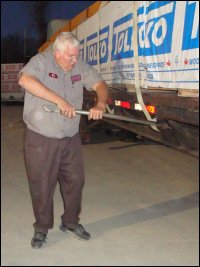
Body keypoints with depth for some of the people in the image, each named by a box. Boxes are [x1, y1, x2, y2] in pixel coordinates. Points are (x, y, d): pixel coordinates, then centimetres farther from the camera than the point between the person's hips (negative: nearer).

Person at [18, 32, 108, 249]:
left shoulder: (80, 66, 3)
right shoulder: (41, 61, -12)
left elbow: (100, 84, 5)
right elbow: (25, 80, -30)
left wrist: (100, 105, -18)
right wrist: (60, 100, -34)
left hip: (71, 139, 5)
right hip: (41, 140, -4)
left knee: (75, 180, 13)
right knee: (42, 186, 7)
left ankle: (71, 221, 36)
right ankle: (42, 228, 29)